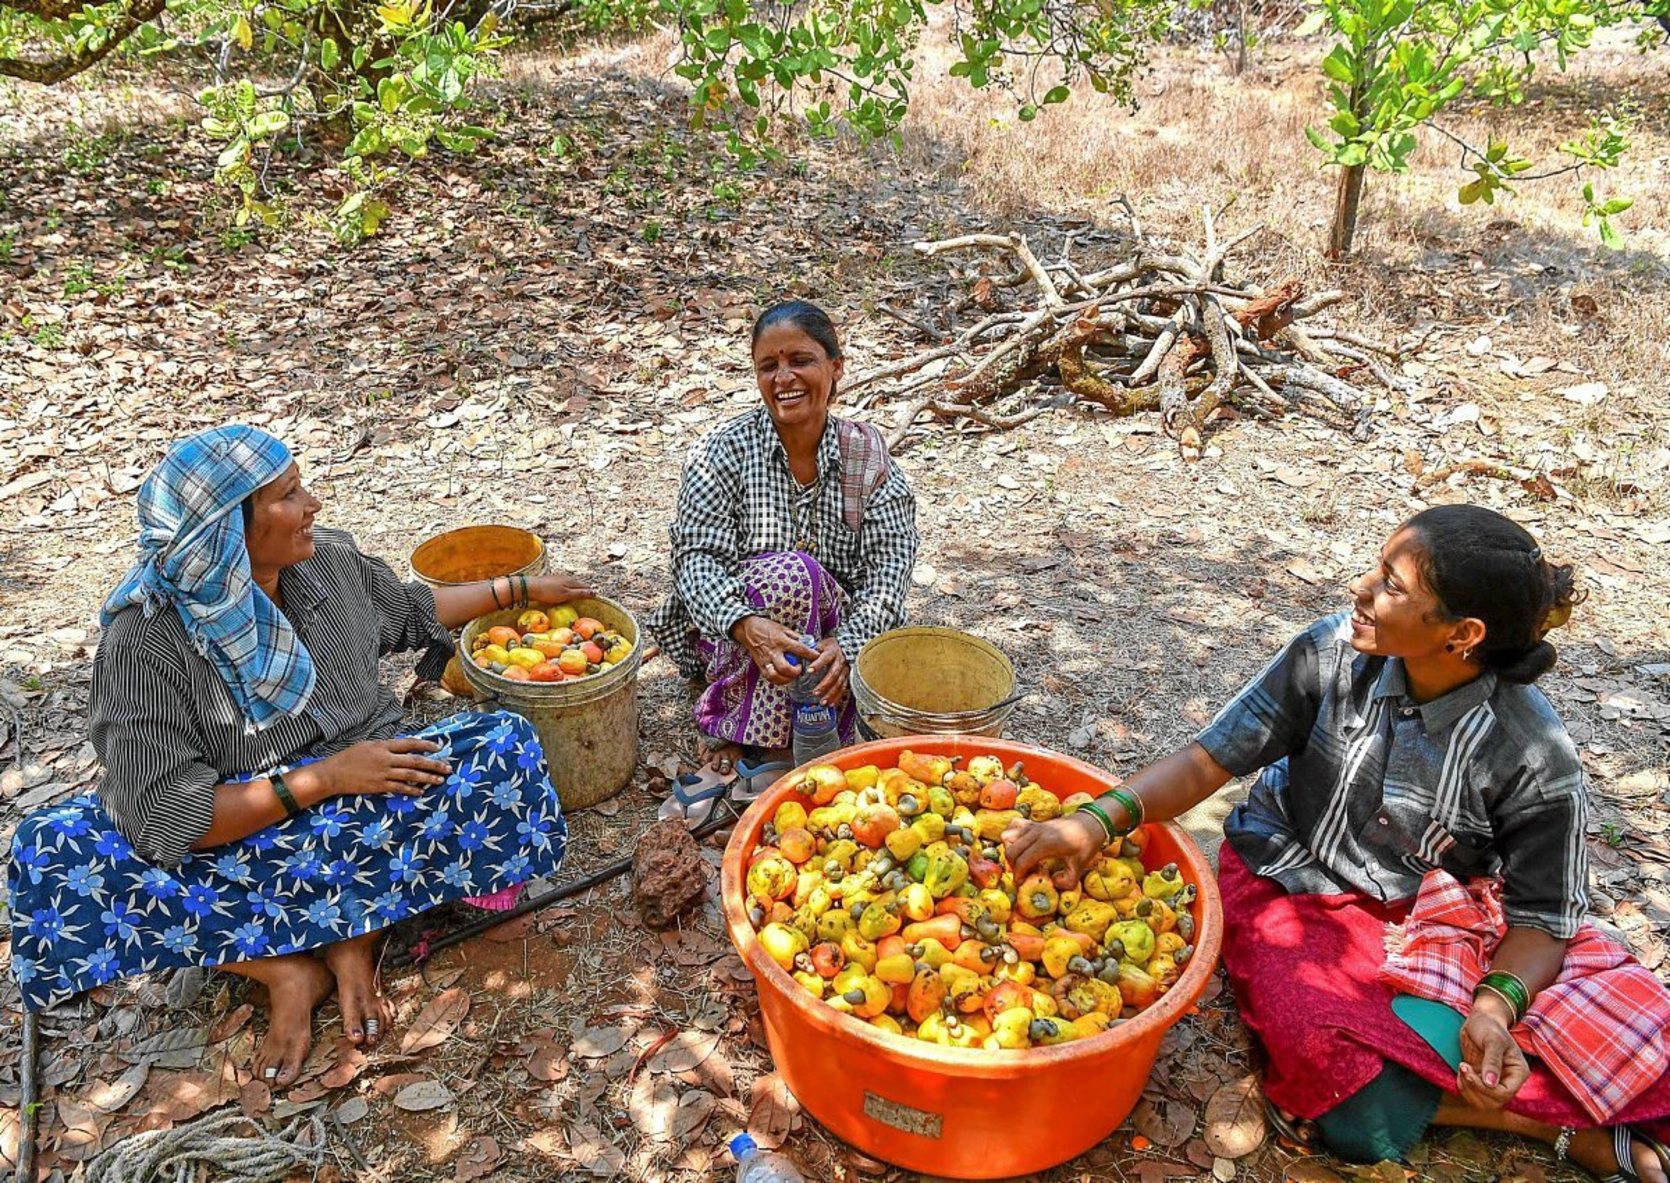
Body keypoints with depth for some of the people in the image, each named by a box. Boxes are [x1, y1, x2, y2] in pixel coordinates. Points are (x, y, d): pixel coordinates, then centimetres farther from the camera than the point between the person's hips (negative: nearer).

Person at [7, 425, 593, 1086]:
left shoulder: (329, 559, -3)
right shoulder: (145, 639, -18)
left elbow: (413, 610, 19)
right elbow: (165, 817, -22)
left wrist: (521, 592, 21)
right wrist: (323, 777, -27)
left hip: (372, 797, 3)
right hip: (237, 832, -2)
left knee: (507, 748, -25)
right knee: (53, 860, -27)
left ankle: (352, 940, -20)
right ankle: (287, 969, -21)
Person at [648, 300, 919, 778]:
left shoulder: (868, 456, -3)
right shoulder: (723, 451, -9)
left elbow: (891, 561, -12)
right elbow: (696, 558, -18)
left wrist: (849, 641, -29)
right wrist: (748, 626, -38)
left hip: (838, 634, 3)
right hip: (732, 638, -3)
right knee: (788, 572, -34)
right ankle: (734, 731, -17)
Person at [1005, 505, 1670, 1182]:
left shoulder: (1534, 754, -17)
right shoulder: (1332, 652, -16)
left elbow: (1541, 920, -9)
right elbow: (1207, 762, -14)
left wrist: (1495, 1007, -30)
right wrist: (1102, 819, -31)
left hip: (1437, 909, 0)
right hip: (1291, 891, 0)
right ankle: (1575, 1128, -7)